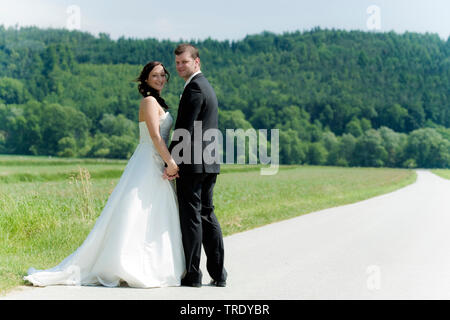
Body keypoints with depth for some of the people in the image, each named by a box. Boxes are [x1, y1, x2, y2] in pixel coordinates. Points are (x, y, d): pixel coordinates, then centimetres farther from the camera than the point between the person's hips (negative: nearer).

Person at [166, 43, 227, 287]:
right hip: (209, 164, 10)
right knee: (206, 215, 12)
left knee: (191, 217, -4)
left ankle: (192, 275, 2)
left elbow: (185, 129, -18)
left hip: (192, 163, -10)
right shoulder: (206, 86, 19)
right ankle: (218, 274, 15)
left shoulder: (194, 87, -12)